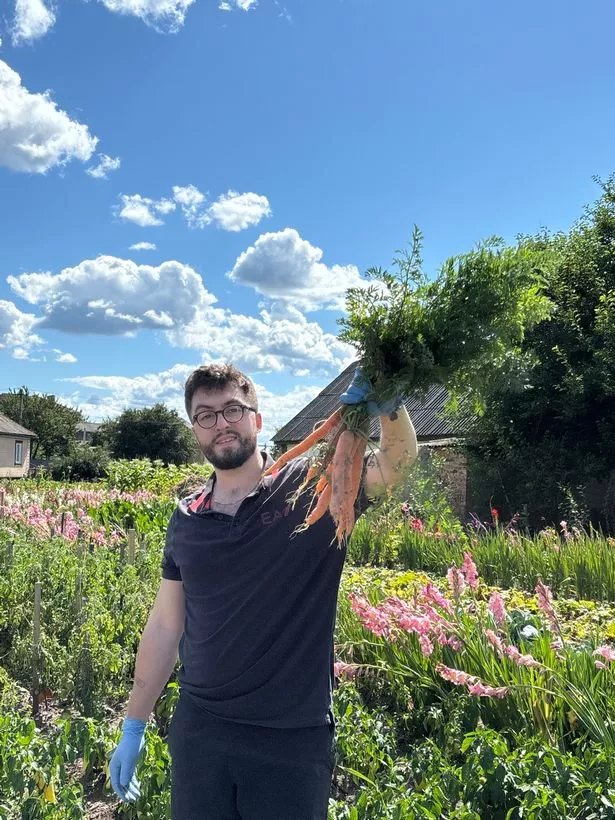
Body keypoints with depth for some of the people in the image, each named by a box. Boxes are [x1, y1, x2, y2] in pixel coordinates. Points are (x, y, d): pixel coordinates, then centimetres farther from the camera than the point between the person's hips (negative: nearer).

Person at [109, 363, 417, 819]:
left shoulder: (313, 488, -7)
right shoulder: (186, 520, 3)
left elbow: (398, 460, -22)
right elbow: (165, 626, 9)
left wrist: (386, 400, -42)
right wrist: (133, 728, 12)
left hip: (294, 736, -3)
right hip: (198, 730, 3)